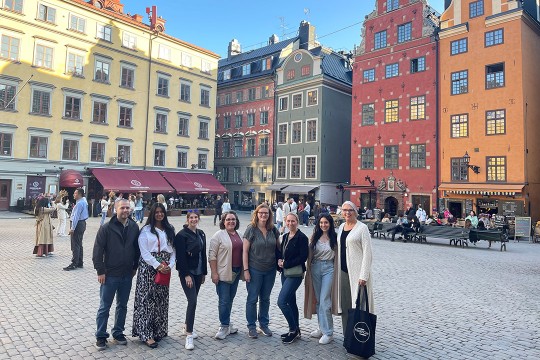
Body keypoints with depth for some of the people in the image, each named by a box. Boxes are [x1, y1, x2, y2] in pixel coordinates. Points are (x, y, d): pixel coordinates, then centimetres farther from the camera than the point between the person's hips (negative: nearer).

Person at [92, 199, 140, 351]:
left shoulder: (134, 227, 1)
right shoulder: (106, 228, -11)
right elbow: (98, 250, -10)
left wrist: (135, 267, 8)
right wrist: (100, 271, -11)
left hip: (127, 275, 4)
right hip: (110, 275, -4)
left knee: (122, 306, 15)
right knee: (104, 307, 7)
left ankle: (118, 333, 30)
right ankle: (101, 336, 21)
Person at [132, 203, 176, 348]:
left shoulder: (170, 229, 10)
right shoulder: (146, 230, -2)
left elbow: (173, 249, 8)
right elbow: (144, 252, -9)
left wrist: (170, 265, -7)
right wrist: (158, 266, -16)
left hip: (165, 269, 4)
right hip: (149, 267, -4)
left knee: (161, 299, 10)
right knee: (147, 299, -2)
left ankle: (159, 330, 22)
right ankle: (146, 333, 5)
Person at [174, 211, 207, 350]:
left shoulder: (201, 234, 9)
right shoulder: (182, 235, -11)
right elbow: (181, 256, -15)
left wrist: (203, 273, 14)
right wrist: (186, 275, -18)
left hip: (198, 272, 7)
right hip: (187, 272, -7)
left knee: (193, 300, 14)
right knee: (192, 301, -12)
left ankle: (187, 327, 31)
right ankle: (189, 335, -5)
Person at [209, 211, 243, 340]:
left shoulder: (238, 235, 10)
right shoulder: (219, 235, -9)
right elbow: (212, 255, -11)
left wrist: (242, 271, 14)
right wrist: (214, 273, -15)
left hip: (235, 272, 6)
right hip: (223, 273, -6)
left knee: (230, 299, 14)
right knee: (224, 300, -1)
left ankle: (226, 323, 26)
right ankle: (224, 327, 10)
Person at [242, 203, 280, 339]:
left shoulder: (273, 230, 1)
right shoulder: (251, 229, -10)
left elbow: (279, 247, 12)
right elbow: (245, 251, -10)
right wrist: (246, 270, -13)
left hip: (270, 270, 4)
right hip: (255, 270, -4)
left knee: (265, 298, 16)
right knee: (252, 298, 6)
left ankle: (264, 324, 31)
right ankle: (251, 326, 22)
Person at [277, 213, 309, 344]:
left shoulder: (302, 237, -12)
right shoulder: (285, 236, 10)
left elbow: (303, 257, -18)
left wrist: (286, 264, -15)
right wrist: (279, 261, -4)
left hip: (295, 274, -8)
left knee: (282, 301, -12)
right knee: (290, 302, 15)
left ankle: (293, 329, 5)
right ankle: (295, 330, 27)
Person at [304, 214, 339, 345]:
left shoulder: (334, 238, -4)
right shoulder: (314, 237, 5)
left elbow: (338, 255, -2)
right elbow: (310, 255, 8)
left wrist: (337, 273, -7)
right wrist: (308, 270, 6)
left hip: (329, 268, -4)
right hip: (315, 268, 4)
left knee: (324, 300, -8)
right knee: (318, 300, 11)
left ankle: (328, 332, 4)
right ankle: (322, 328, 26)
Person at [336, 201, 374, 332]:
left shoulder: (362, 228, -7)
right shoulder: (341, 227, 13)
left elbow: (367, 252, -11)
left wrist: (364, 275, -17)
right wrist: (337, 270, 14)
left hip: (357, 272, -6)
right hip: (343, 271, 6)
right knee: (345, 306, 11)